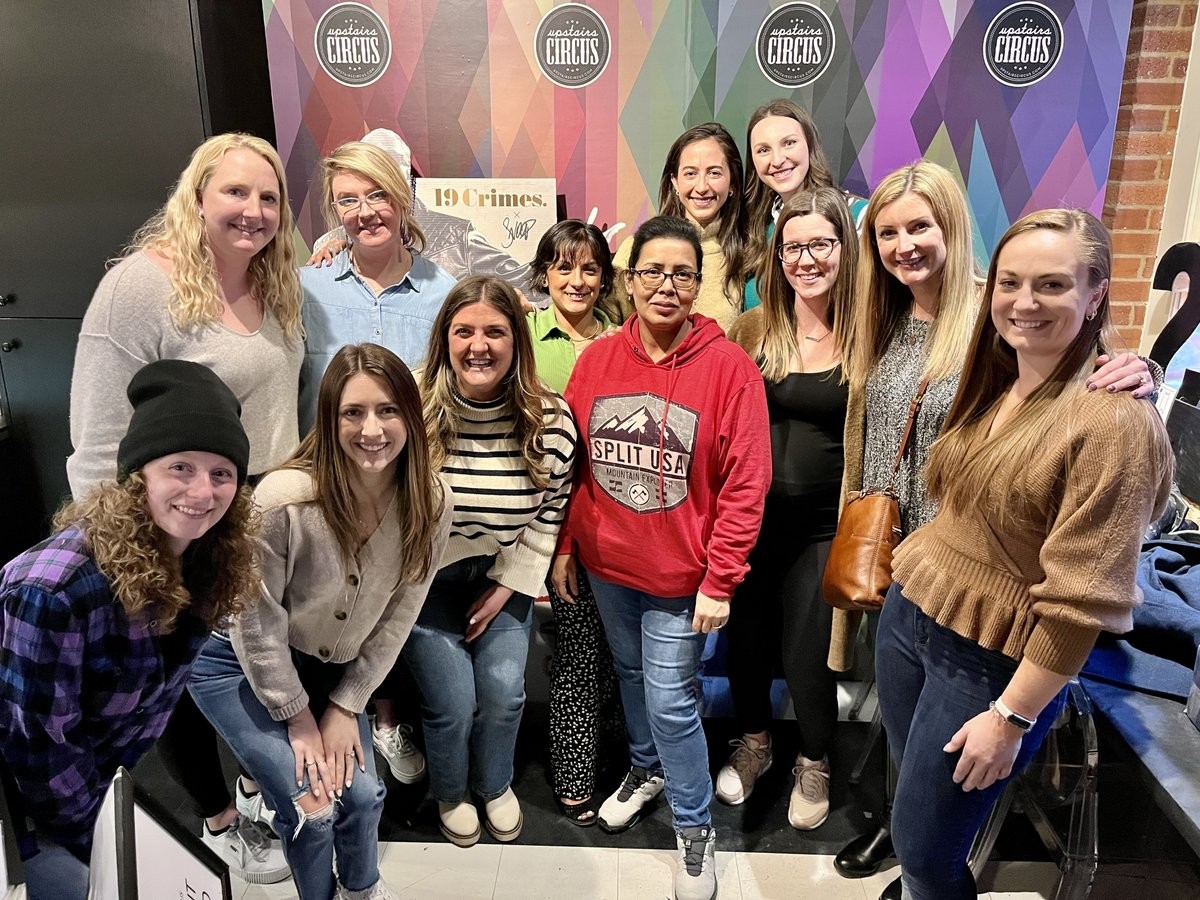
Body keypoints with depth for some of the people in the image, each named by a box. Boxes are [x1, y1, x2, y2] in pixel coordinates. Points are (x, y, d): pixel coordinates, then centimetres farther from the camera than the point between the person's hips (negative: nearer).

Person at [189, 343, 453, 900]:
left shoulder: (430, 502, -20)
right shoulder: (284, 500, -33)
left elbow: (398, 614, -8)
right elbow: (258, 625, -20)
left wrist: (345, 706, -5)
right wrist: (298, 719, -10)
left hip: (330, 667, 4)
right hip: (240, 663, -4)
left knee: (363, 793, 1)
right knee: (310, 806, -10)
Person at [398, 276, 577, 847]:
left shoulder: (549, 419, -15)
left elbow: (549, 512, -4)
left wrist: (507, 585, -5)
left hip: (504, 576, 2)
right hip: (426, 579, -1)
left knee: (503, 692, 0)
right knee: (452, 702, -2)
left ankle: (495, 784, 36)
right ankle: (450, 795, 35)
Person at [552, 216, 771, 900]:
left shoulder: (729, 367, -14)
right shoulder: (596, 360, -2)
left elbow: (746, 485, -14)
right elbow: (575, 464, 5)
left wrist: (719, 582, -15)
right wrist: (566, 546, 5)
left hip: (681, 576, -4)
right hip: (606, 564, 4)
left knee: (671, 701, 2)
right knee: (632, 674, 23)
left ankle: (695, 826, 27)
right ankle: (649, 768, 50)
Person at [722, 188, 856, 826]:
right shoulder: (753, 328, -2)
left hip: (826, 522, -2)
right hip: (751, 516, 2)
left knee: (806, 651, 5)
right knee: (746, 636, 16)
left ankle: (814, 761, 37)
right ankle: (754, 740, 46)